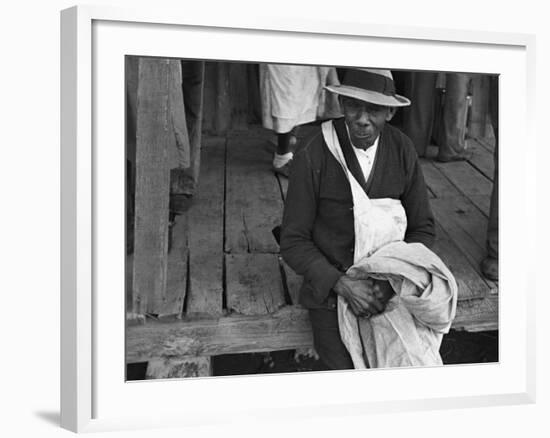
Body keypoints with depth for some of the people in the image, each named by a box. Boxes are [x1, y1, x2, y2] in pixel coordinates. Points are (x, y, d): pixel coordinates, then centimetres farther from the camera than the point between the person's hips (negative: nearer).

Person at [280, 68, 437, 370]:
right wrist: (342, 284, -22)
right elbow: (293, 241, -9)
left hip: (389, 287, 3)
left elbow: (422, 228, 4)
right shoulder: (313, 155, -14)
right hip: (329, 287, -2)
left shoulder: (402, 150, -4)